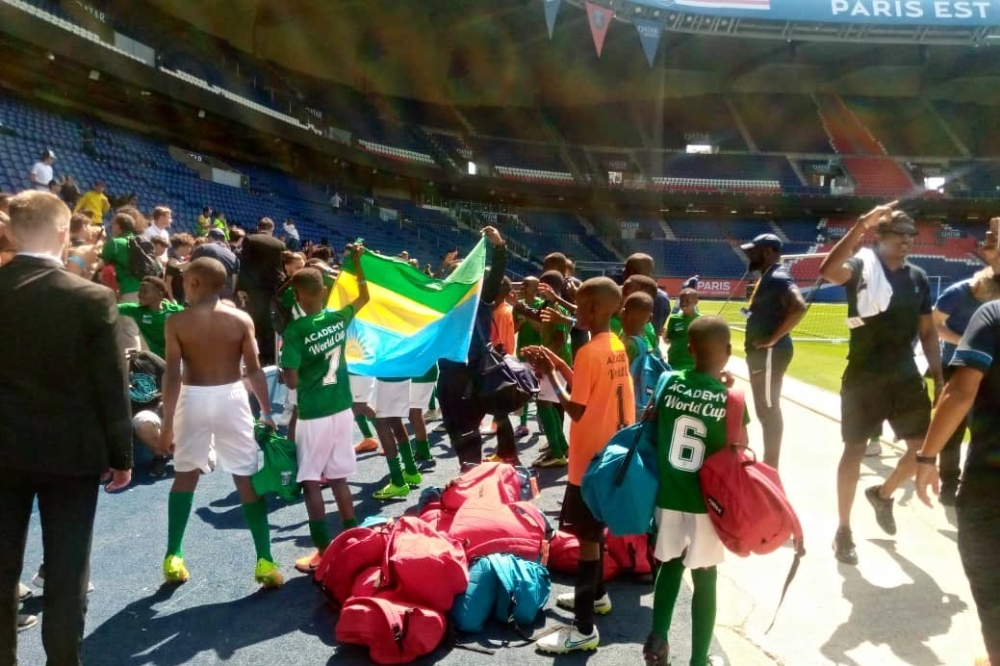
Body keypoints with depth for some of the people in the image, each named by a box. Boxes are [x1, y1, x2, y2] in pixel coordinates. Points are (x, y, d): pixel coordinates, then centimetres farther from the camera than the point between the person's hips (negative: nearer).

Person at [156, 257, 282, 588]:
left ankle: (173, 558, 22)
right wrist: (267, 412, 3)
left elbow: (172, 375, -8)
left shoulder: (177, 322, -5)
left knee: (185, 474, 19)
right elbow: (255, 371, -5)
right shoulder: (241, 319, -4)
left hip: (193, 399, 0)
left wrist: (167, 423, -4)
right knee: (247, 478, 4)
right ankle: (265, 561, 2)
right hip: (231, 397, 0)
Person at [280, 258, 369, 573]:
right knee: (338, 478, 14)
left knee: (311, 482, 5)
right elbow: (364, 297, 19)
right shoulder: (339, 319, -1)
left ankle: (323, 550, 6)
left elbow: (291, 381, -16)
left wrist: (282, 367, 4)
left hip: (313, 415, -5)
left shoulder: (294, 331, -15)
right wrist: (357, 263, 23)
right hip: (341, 410, 5)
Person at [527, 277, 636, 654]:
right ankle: (596, 595, 39)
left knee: (587, 536, -3)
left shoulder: (588, 352, -21)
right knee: (594, 530, 23)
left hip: (590, 458, -9)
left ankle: (584, 629, 3)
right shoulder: (617, 347, 5)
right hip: (610, 452, 9)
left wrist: (549, 374, -12)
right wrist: (557, 363, 9)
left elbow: (576, 409, -19)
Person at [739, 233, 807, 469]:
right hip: (761, 352, 11)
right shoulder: (767, 277, 16)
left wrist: (773, 338, -25)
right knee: (765, 409, 15)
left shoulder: (778, 277, -15)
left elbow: (799, 307, -30)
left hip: (770, 353, -11)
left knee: (769, 410, -5)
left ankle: (772, 469, 2)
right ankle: (768, 465, 24)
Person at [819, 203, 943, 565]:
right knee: (854, 450, 3)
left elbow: (927, 331, 13)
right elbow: (828, 271, -33)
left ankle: (882, 494, 37)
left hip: (906, 376, 5)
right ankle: (844, 531, 17)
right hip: (863, 377, -5)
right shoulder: (862, 266, -8)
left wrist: (938, 376, 8)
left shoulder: (918, 277, 8)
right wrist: (863, 224, -36)